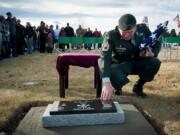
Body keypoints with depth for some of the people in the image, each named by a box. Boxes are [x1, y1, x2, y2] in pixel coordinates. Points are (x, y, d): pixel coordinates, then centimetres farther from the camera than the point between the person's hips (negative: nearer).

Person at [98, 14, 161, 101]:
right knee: (117, 79, -36)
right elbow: (105, 58, -38)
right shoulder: (111, 36, -26)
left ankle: (138, 86, 3)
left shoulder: (143, 29, -14)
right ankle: (116, 86, 7)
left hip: (137, 62, 4)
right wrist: (106, 83, -52)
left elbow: (156, 42, 3)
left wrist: (153, 53, -23)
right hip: (120, 65, -3)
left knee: (155, 63, -25)